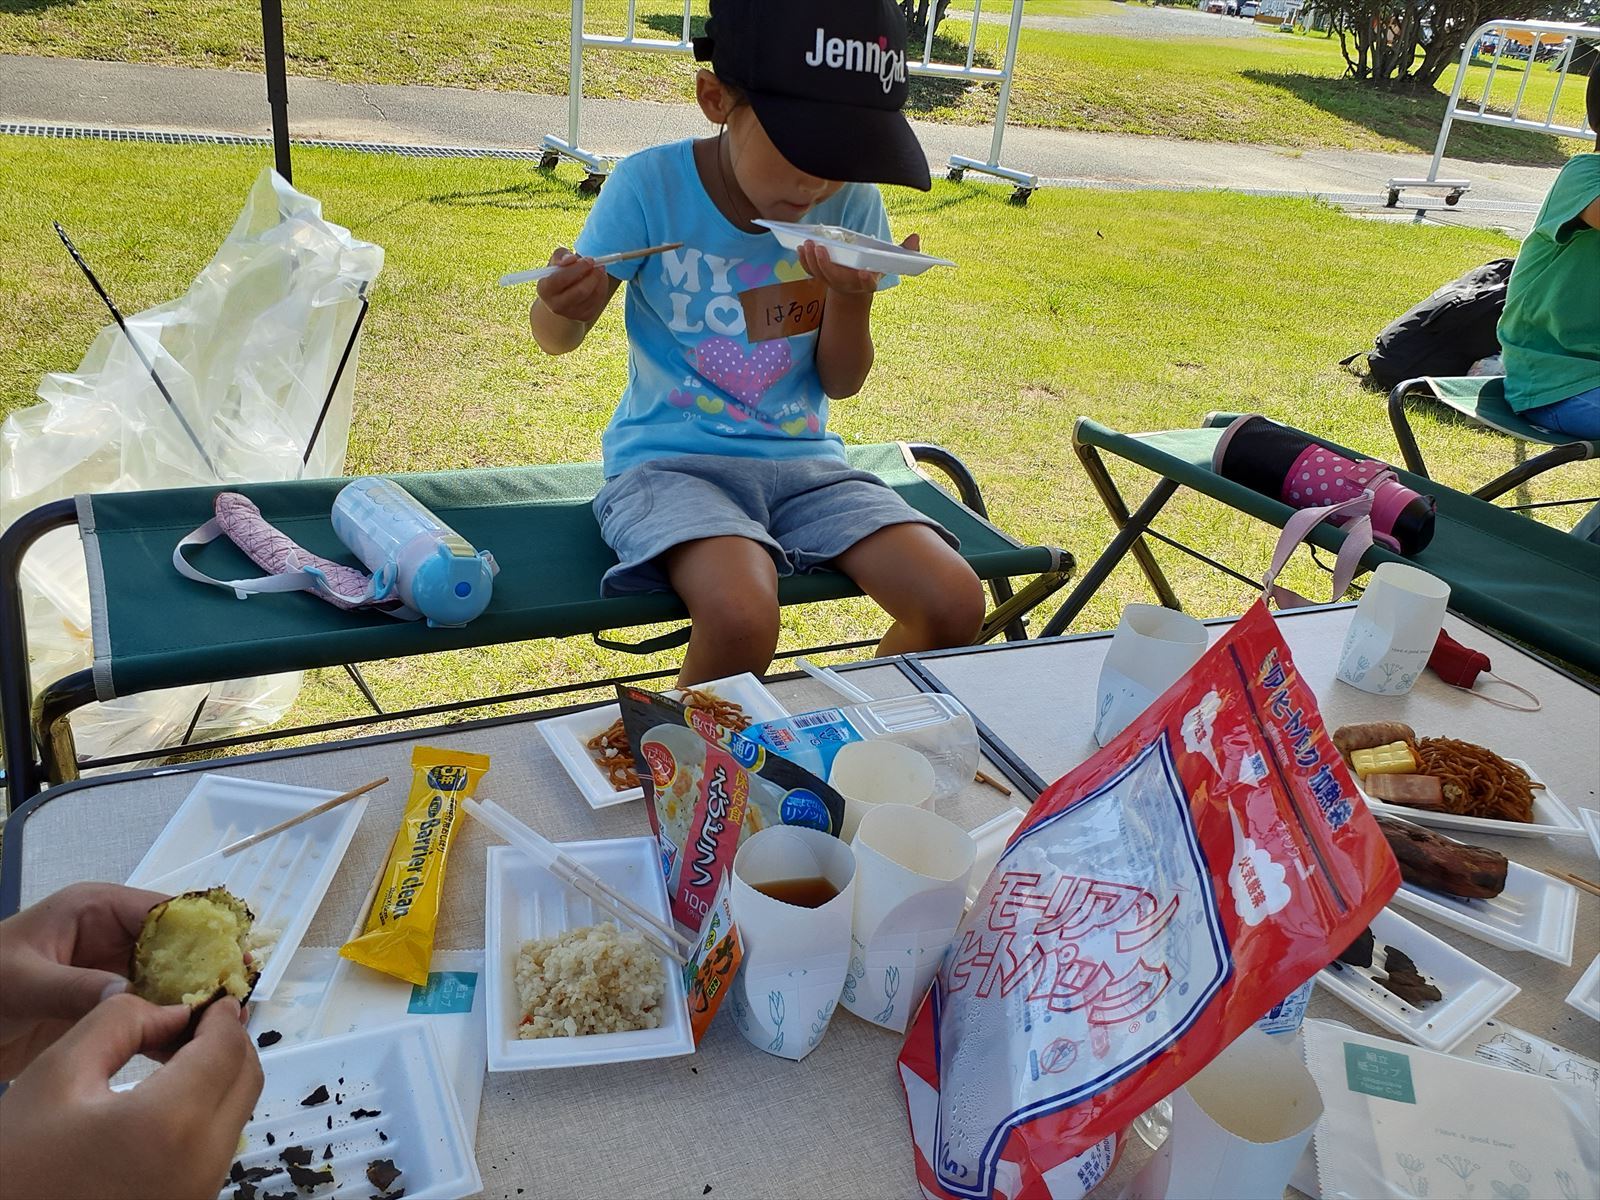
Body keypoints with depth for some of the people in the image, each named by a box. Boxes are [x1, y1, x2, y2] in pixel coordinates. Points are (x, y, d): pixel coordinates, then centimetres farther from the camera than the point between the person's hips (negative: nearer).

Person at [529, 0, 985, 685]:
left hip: (802, 459, 4)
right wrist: (564, 308, -26)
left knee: (954, 606, -14)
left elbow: (841, 384, 3)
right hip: (671, 459, -4)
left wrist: (853, 296, -17)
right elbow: (557, 338, -2)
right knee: (742, 618, -34)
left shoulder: (851, 203, -2)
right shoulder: (651, 185, -11)